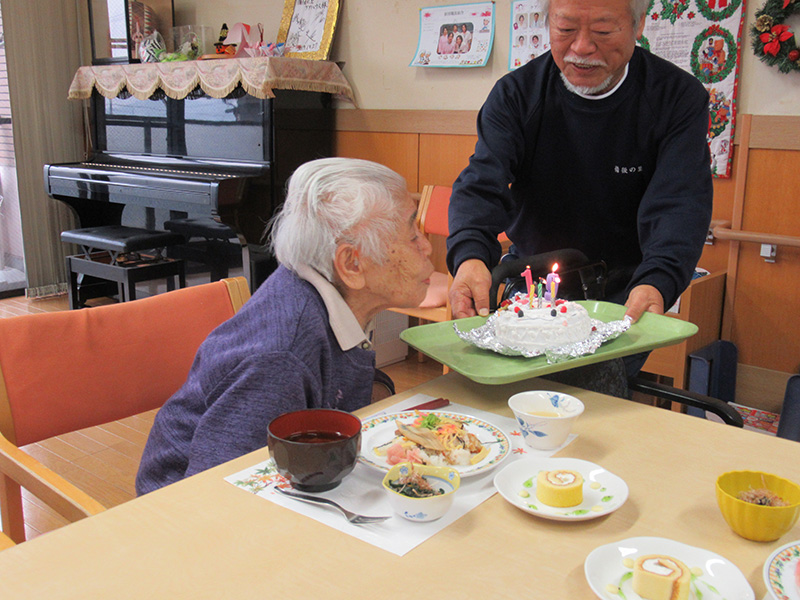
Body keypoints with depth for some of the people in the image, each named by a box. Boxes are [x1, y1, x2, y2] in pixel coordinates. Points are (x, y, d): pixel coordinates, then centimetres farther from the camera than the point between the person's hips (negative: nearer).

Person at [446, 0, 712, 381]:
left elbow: (678, 205, -20)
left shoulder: (680, 98, -10)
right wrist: (470, 256, -41)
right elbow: (482, 184, -19)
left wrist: (656, 282, -40)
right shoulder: (515, 94, -7)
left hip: (624, 291, -1)